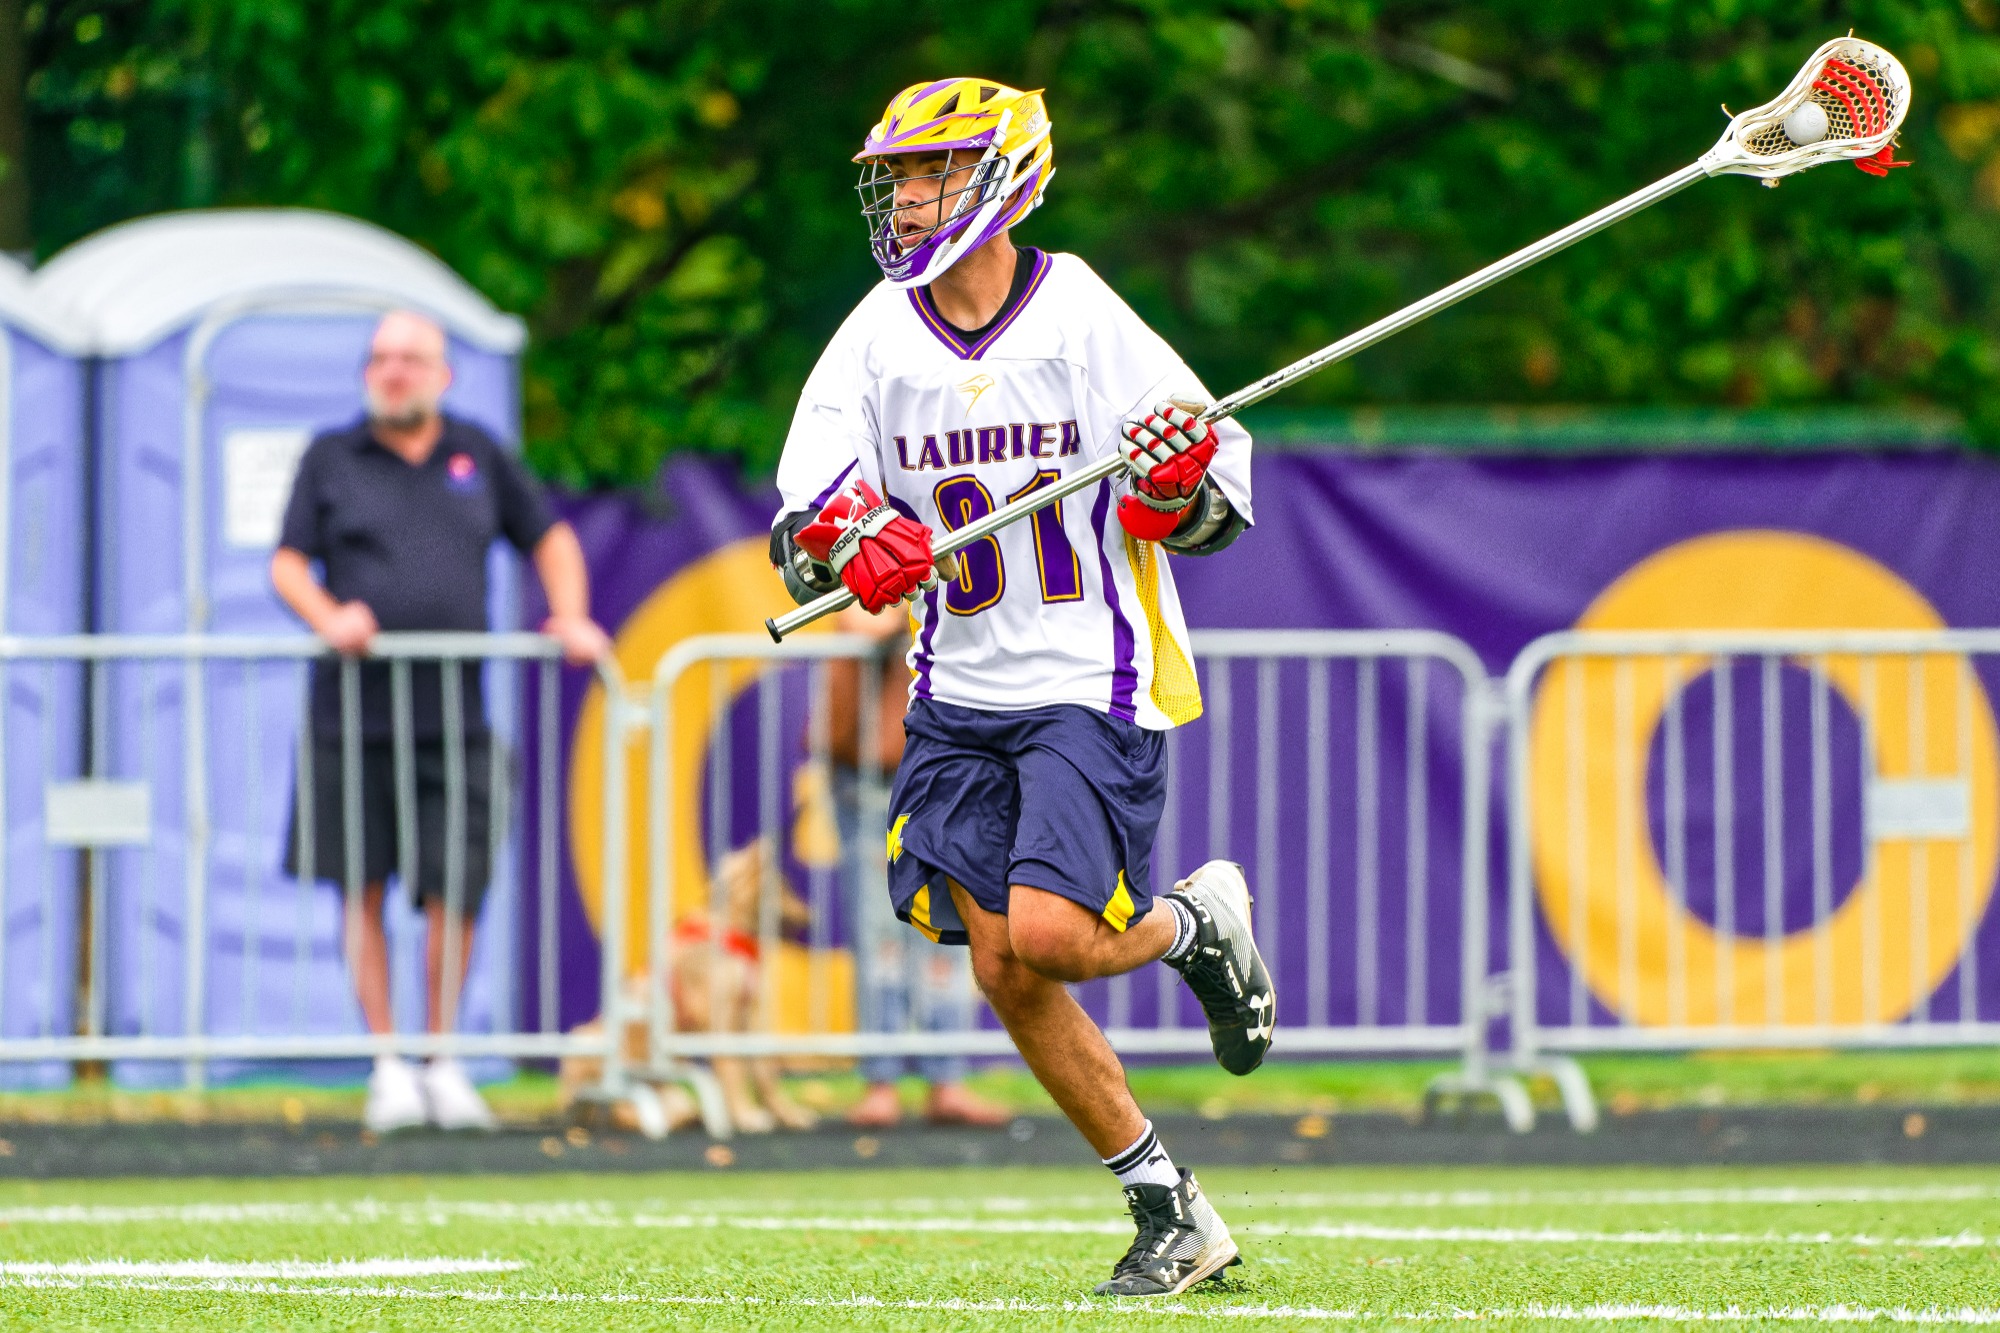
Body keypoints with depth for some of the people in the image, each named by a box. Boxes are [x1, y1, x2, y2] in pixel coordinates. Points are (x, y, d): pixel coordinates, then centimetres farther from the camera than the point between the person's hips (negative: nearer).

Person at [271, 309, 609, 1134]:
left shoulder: (476, 456, 13)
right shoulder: (330, 460, 9)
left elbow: (550, 538, 23)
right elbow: (287, 564, 3)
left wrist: (571, 617, 7)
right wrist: (328, 617, -17)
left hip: (453, 718, 1)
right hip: (355, 715, -1)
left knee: (454, 892, -3)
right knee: (364, 889, 2)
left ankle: (444, 1065, 8)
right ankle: (388, 1067, 10)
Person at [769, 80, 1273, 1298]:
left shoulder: (1085, 322, -11)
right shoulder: (878, 340, 1)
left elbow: (1211, 508, -6)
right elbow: (803, 522, -3)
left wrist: (1181, 486, -29)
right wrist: (856, 548, -25)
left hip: (1092, 682, -5)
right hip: (963, 690, 5)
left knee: (1046, 935, -21)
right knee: (1006, 973, 0)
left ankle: (1201, 923, 14)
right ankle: (1174, 1220, 12)